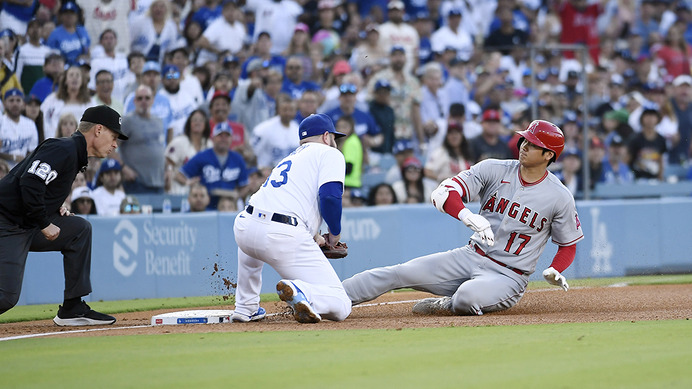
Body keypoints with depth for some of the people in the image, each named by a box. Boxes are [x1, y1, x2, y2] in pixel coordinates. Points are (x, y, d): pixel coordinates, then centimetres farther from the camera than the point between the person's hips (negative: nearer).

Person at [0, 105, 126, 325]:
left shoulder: (75, 156, 16)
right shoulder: (64, 150, -15)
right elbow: (30, 183, -27)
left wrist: (55, 209, 9)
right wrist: (44, 224, -18)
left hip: (28, 228, 10)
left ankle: (73, 309, 10)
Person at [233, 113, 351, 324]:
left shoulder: (291, 158, 32)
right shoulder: (330, 154, 11)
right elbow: (330, 196, -7)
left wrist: (313, 237, 34)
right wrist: (335, 233, 8)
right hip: (285, 239, -7)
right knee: (340, 307, -4)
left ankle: (245, 308, 36)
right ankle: (300, 291, -32)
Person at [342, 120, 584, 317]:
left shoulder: (560, 197, -6)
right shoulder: (494, 170, -2)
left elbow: (569, 244, 7)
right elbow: (443, 193, -12)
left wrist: (554, 271, -15)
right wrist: (467, 216, -34)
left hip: (508, 276, -3)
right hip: (471, 257, 3)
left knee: (468, 295, -37)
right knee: (400, 273, -11)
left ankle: (448, 306, -3)